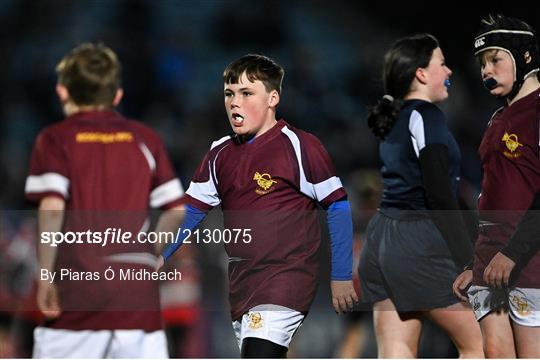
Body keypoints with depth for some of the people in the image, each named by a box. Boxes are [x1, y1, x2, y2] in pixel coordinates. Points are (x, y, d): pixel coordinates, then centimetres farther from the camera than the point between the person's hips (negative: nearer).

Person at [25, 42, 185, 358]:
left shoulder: (55, 139, 0)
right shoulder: (145, 139, 10)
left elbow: (52, 208, -14)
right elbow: (177, 210, 7)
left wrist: (45, 274, -8)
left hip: (77, 285, -2)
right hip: (138, 294, 2)